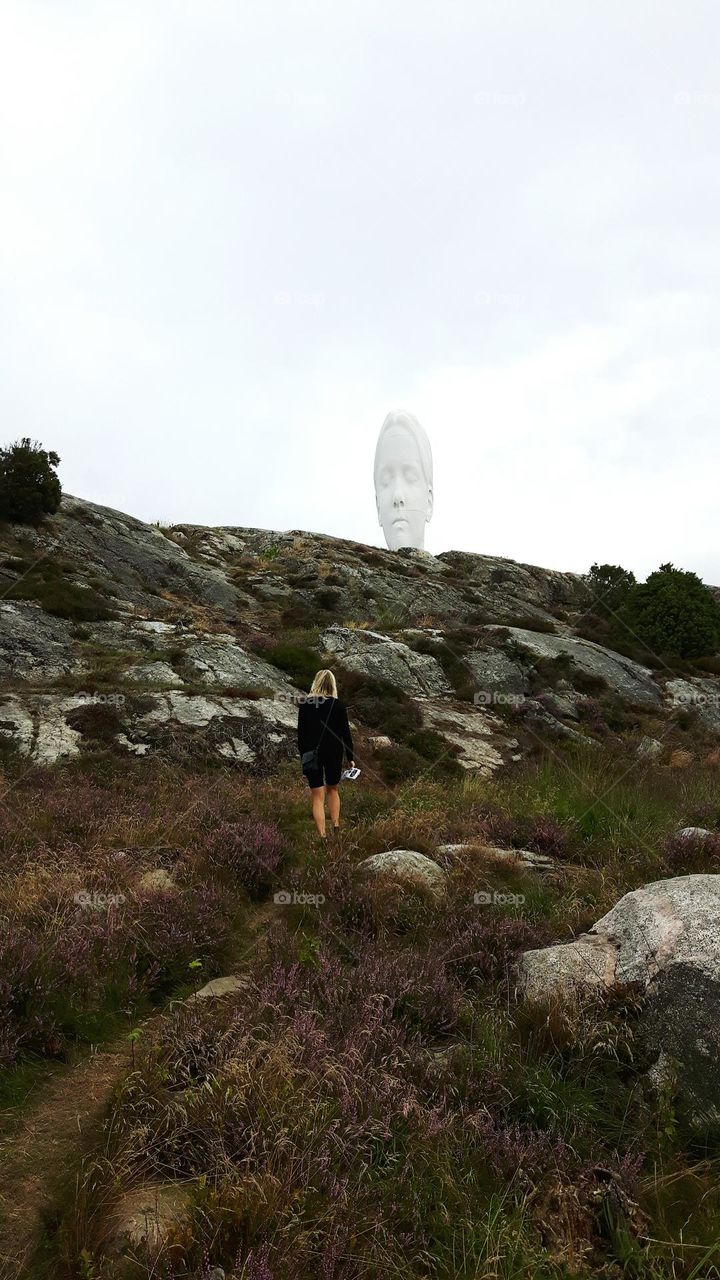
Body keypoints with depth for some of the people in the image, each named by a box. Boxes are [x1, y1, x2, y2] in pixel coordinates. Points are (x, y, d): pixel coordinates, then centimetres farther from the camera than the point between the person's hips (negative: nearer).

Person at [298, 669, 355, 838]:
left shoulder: (304, 704, -3)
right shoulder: (338, 705, -6)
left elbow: (300, 734, 1)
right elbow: (346, 733, -4)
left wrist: (303, 755, 11)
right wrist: (350, 758, 4)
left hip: (311, 753, 0)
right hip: (333, 753, 0)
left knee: (317, 797, 4)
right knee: (332, 789, 23)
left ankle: (323, 837, 1)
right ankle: (336, 826, 21)